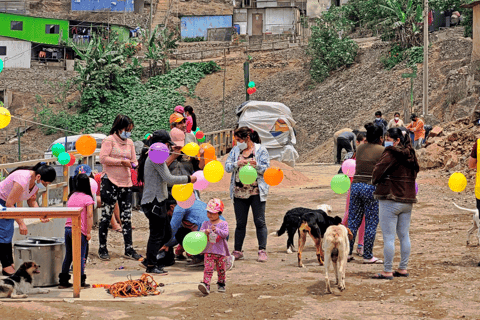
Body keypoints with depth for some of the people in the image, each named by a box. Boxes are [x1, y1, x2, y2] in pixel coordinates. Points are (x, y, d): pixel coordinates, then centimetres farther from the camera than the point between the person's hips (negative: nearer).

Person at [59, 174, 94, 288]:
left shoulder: (71, 196, 13)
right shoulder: (87, 198, -7)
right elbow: (89, 216, -13)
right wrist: (89, 232, -10)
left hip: (68, 228, 6)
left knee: (68, 256, 14)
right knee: (80, 257, 1)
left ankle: (63, 281, 16)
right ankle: (80, 282, 2)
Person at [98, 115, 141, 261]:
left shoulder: (130, 142, 15)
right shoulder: (109, 140, -4)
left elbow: (133, 160, 18)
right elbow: (103, 158, -15)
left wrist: (134, 165, -5)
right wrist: (121, 162, -16)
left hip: (126, 183, 6)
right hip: (110, 182, -6)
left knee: (126, 216, 5)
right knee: (106, 215, -2)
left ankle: (129, 249, 8)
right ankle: (102, 249, 6)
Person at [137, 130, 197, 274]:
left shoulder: (151, 157, 18)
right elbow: (169, 179, -18)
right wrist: (188, 179, -9)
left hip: (157, 201, 11)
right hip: (155, 201, -11)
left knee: (167, 233, 15)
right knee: (157, 234, -5)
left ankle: (150, 260, 20)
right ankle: (151, 266, 2)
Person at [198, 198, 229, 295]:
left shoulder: (223, 224, 0)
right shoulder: (206, 224, 7)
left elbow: (225, 234, -13)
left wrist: (217, 230, -28)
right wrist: (205, 232, -23)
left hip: (221, 251, 0)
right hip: (209, 251, 0)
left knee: (221, 269, 9)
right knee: (208, 268, -12)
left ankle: (221, 284, 27)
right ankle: (206, 284, -21)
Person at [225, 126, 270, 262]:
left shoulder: (261, 150, 1)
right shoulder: (235, 150, 11)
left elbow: (267, 168, -5)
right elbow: (227, 167, 3)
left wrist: (257, 165, -24)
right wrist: (237, 163, -16)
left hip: (256, 192, -3)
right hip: (239, 193, 3)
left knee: (260, 221, -4)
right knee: (240, 223, 8)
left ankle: (262, 251, -2)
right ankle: (237, 251, 16)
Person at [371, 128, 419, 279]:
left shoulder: (390, 154, -12)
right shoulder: (410, 155, 10)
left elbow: (377, 172, -14)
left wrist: (375, 182, 6)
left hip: (390, 200, -8)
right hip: (408, 200, 8)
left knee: (389, 237, -3)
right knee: (404, 236, 14)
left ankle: (387, 271, 0)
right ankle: (403, 268, 19)